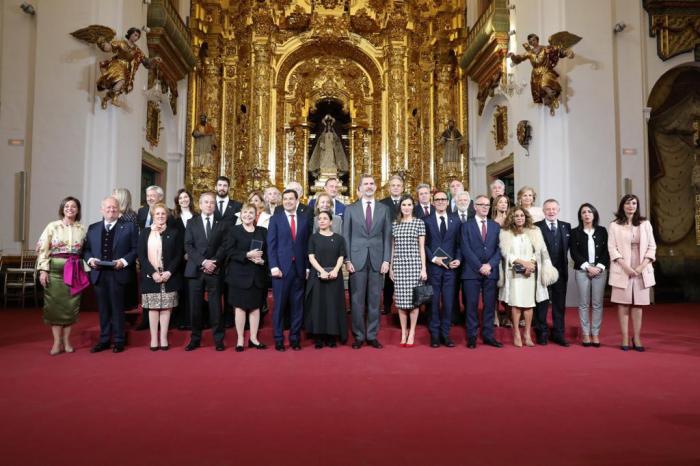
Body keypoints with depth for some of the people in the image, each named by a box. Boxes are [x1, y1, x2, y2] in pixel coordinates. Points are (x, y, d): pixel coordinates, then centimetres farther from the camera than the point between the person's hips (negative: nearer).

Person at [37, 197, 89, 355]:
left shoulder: (82, 229, 7)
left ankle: (66, 340, 16)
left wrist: (85, 269, 2)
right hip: (55, 269, -2)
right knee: (55, 305, 0)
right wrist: (43, 270, -9)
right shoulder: (52, 226, 1)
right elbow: (42, 249, -2)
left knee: (71, 305, 4)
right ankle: (57, 342, 8)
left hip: (75, 271, 2)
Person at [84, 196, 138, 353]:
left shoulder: (129, 227, 3)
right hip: (99, 274, 4)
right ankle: (104, 340, 20)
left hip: (119, 274, -3)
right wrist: (90, 259, -6)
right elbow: (86, 249, 13)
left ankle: (118, 341, 12)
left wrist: (124, 261, -15)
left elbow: (135, 249, -2)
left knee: (117, 308, 2)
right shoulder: (93, 228, 15)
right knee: (103, 308, 10)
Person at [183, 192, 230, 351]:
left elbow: (224, 246, 1)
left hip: (214, 270, -1)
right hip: (195, 270, 1)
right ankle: (195, 339, 14)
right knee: (195, 306, 4)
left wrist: (214, 262, -13)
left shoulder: (223, 223, 9)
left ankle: (219, 339, 7)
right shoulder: (191, 223, 10)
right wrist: (203, 261, -12)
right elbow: (188, 246, 0)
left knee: (215, 305, 0)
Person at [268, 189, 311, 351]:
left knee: (297, 305, 6)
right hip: (281, 268, -2)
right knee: (279, 305, 2)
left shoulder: (304, 219, 11)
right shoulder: (275, 219, 5)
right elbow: (271, 245, -1)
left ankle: (295, 338, 16)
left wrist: (307, 267, 3)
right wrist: (274, 266, -11)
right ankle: (279, 339, 12)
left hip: (299, 268, 2)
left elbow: (307, 245, 9)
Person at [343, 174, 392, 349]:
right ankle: (359, 336, 13)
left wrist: (386, 260, -2)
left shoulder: (384, 209, 8)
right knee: (357, 300, 3)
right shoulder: (350, 209, 5)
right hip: (357, 259, -1)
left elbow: (387, 236, 6)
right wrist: (347, 260, -5)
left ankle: (372, 335, 15)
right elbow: (346, 236, 3)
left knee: (374, 299, 5)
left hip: (377, 259, 1)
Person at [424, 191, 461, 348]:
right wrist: (433, 258, -11)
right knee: (434, 301, 4)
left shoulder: (455, 220, 9)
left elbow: (459, 243, 9)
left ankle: (445, 334, 15)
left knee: (449, 302, 4)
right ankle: (435, 335, 13)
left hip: (450, 266, 2)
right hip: (433, 266, -2)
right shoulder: (427, 220, 4)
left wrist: (458, 259, -4)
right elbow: (423, 244, 0)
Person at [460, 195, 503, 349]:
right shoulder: (466, 226, 4)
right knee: (471, 305, 0)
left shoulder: (495, 226, 13)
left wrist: (489, 265, -9)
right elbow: (466, 249, -5)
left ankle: (488, 335, 13)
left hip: (491, 271, 3)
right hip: (472, 272, -3)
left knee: (490, 305, 5)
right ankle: (472, 336, 7)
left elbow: (499, 249, 6)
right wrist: (479, 267, -12)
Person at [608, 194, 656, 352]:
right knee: (623, 304, 0)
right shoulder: (614, 226, 2)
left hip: (642, 270, 2)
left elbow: (651, 247, 6)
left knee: (638, 304, 4)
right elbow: (612, 249, -3)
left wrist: (642, 266, -8)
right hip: (622, 270, -2)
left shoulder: (645, 224, 9)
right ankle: (625, 339, 3)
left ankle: (637, 339, 9)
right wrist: (626, 267, -14)